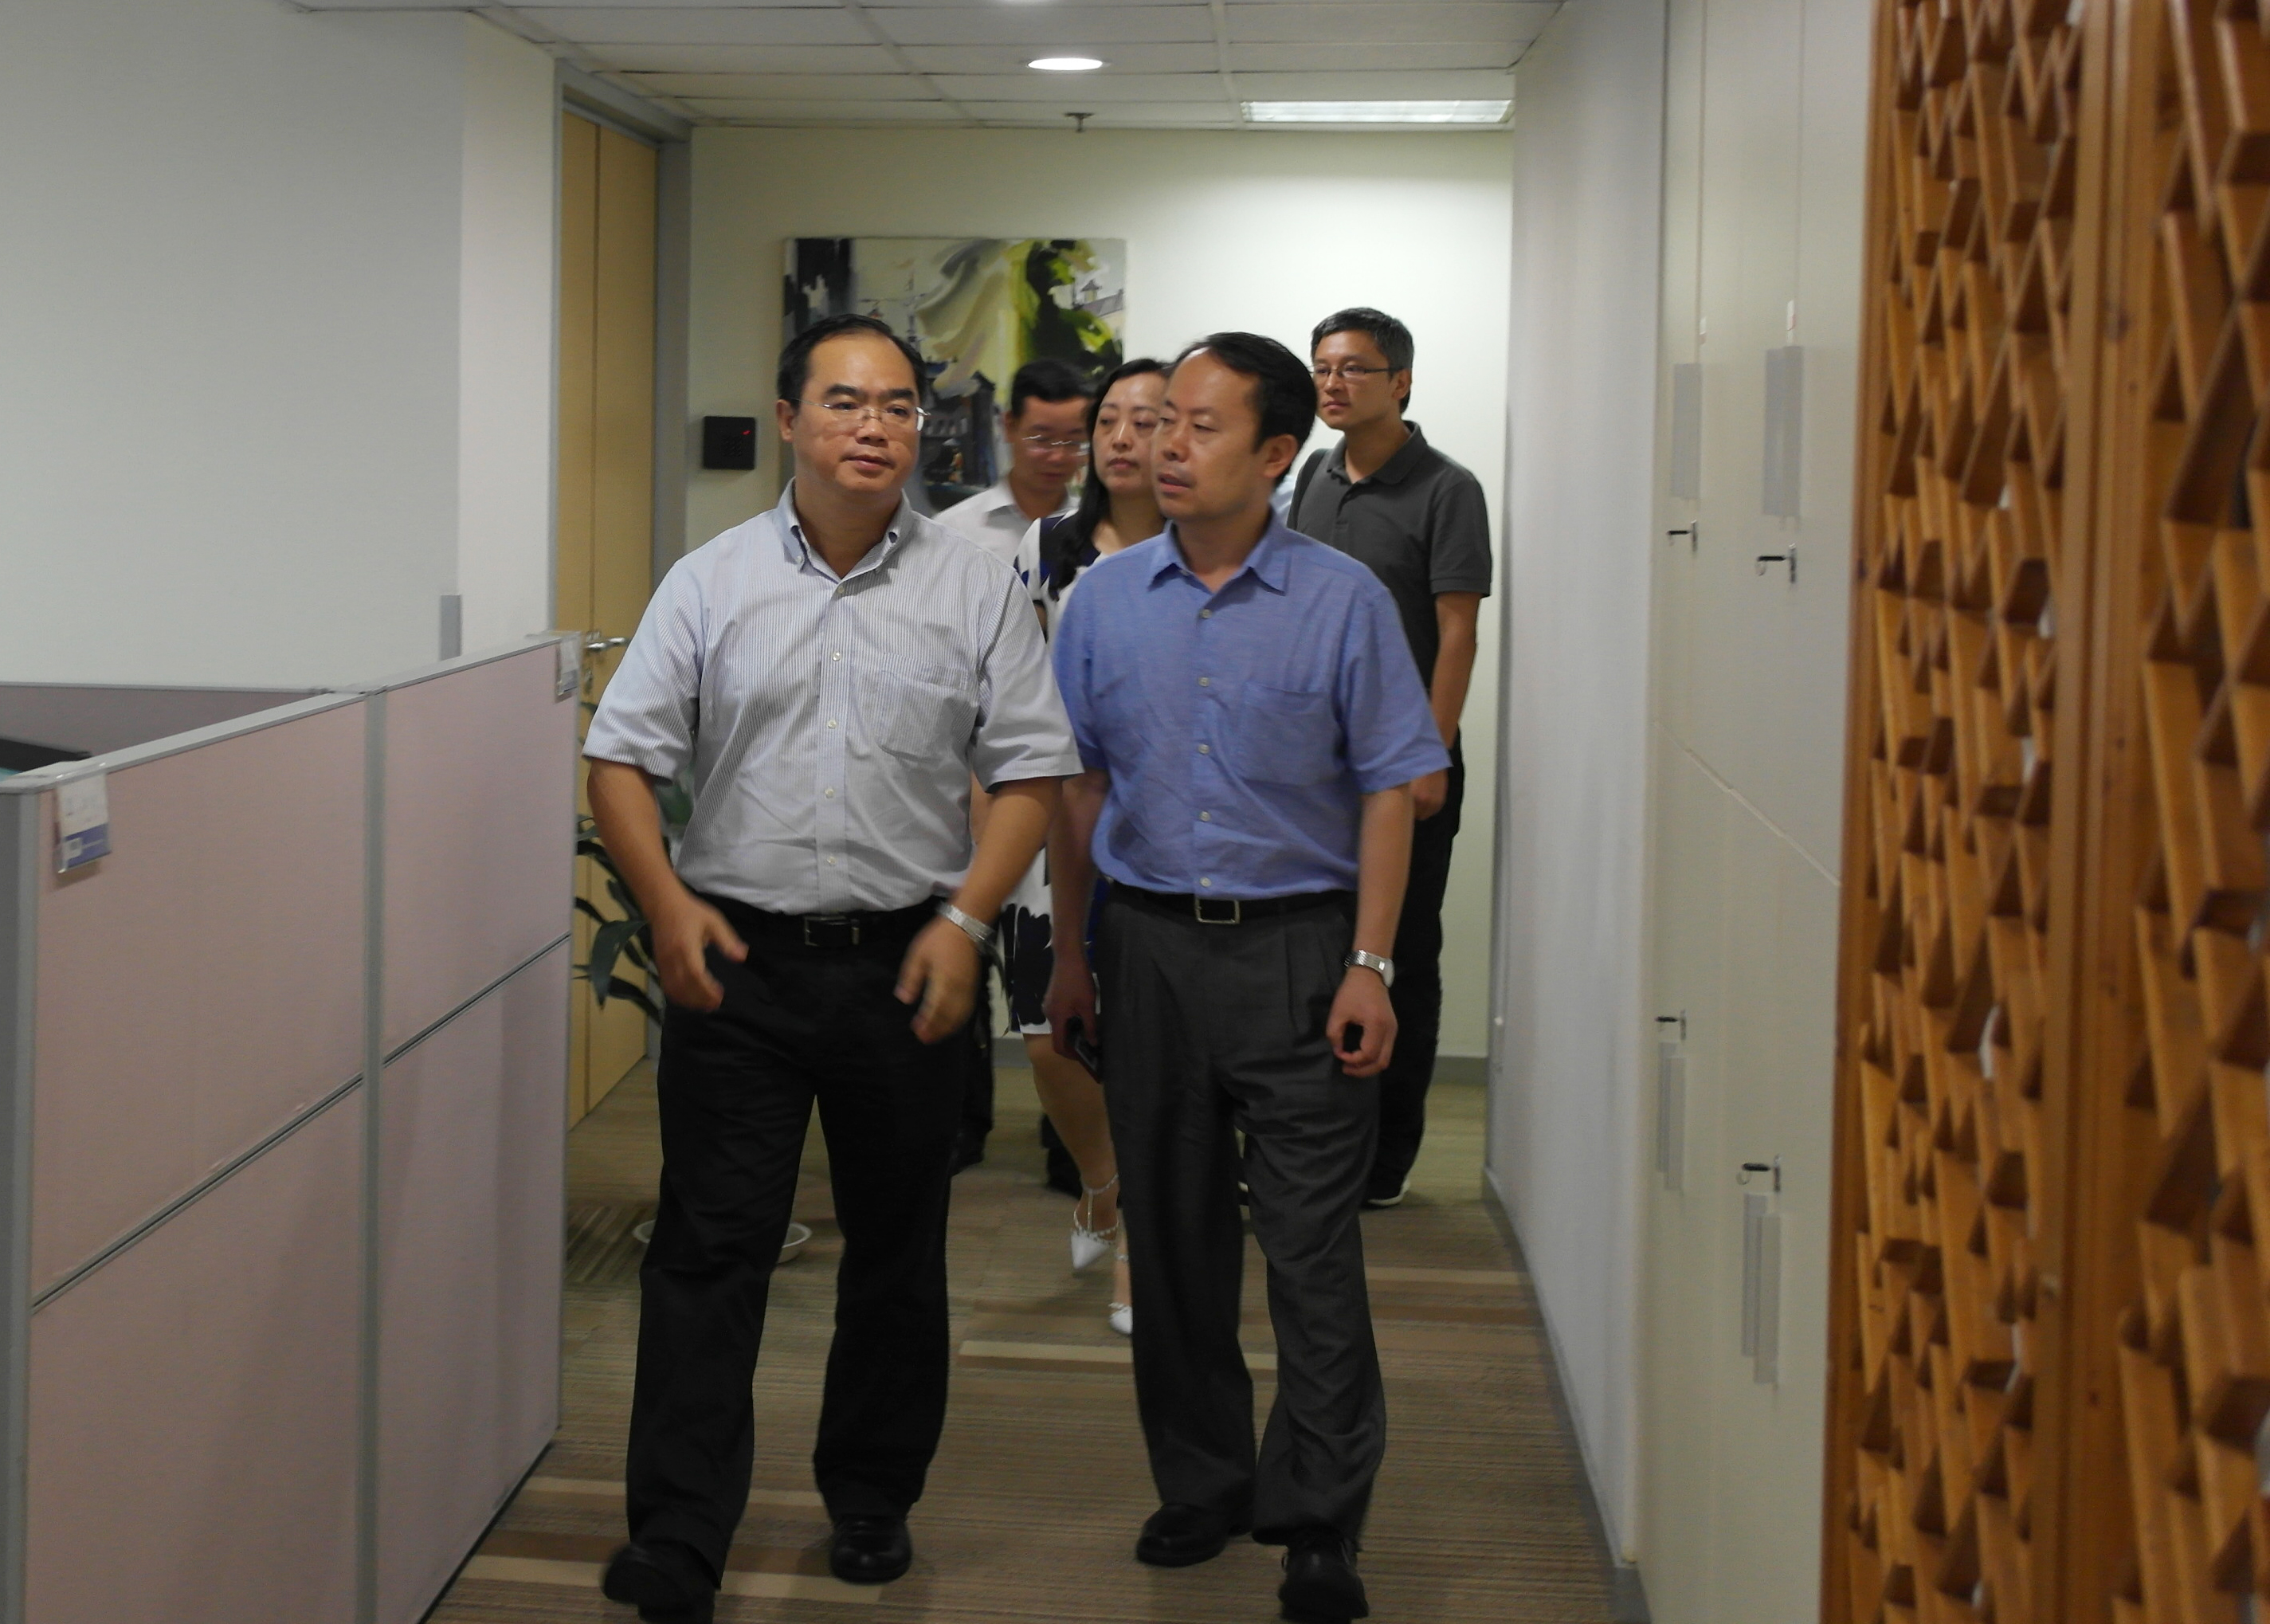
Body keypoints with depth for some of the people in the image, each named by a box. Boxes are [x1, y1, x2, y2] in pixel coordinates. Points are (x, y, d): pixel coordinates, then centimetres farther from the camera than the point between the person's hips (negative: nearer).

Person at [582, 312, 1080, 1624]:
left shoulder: (977, 590, 2)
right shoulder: (712, 583, 3)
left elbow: (1032, 773, 1)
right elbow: (623, 758, 3)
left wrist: (966, 918, -11)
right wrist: (666, 906, -10)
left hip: (906, 962, 1)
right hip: (737, 960, 0)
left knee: (898, 1248, 12)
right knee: (709, 1249, -2)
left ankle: (874, 1500, 29)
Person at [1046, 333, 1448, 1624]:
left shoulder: (1343, 602, -3)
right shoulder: (1107, 598, 6)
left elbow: (1388, 791, -3)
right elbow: (1079, 787, 12)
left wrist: (1370, 967, -9)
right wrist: (1070, 953, 10)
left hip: (1298, 947, -3)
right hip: (1151, 944, 3)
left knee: (1314, 1248, -3)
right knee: (1173, 1235, 11)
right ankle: (1201, 1483, 26)